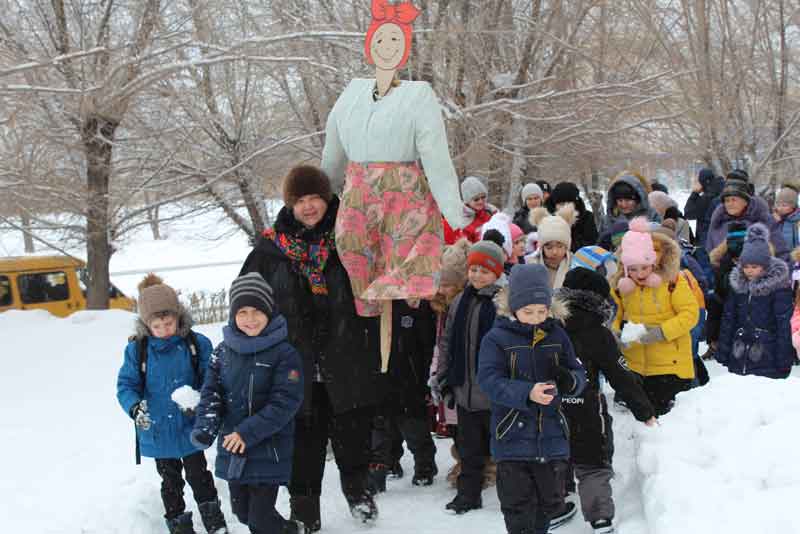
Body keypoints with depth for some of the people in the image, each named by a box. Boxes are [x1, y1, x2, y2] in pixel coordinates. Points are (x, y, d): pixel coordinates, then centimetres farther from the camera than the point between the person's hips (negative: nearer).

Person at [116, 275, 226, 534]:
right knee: (170, 482, 17)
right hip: (157, 432, 1)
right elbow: (126, 384, -6)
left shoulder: (197, 344, -10)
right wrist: (135, 406, -26)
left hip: (190, 429, -1)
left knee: (199, 476, 10)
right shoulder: (137, 349, -9)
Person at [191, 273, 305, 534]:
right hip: (231, 449, 5)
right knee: (242, 512, 17)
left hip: (268, 451, -5)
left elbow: (285, 402, -16)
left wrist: (248, 433, -22)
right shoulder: (224, 351, 3)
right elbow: (211, 393, 3)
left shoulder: (284, 353, -11)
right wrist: (205, 427, -15)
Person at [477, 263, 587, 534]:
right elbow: (490, 380, -18)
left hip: (551, 435, 4)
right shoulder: (496, 339, -8)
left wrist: (570, 380, -20)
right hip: (512, 438, -4)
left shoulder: (556, 335, 5)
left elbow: (579, 373, 6)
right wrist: (527, 393, -32)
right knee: (518, 503, 0)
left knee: (548, 500, 15)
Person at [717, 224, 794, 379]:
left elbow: (785, 323, -10)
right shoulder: (738, 282, 6)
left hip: (768, 360, -5)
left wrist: (784, 361, -12)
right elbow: (728, 318, 12)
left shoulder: (779, 285, -9)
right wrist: (723, 352, 9)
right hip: (739, 356, 5)